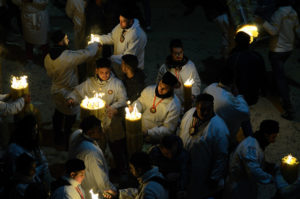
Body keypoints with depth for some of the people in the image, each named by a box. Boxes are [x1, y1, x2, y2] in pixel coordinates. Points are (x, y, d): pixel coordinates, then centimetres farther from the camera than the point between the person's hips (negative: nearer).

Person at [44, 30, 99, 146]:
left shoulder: (48, 58, -9)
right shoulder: (69, 57, -31)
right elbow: (88, 53, -29)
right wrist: (95, 44, -9)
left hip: (55, 90, 7)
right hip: (68, 93, -7)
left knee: (58, 113, 26)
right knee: (70, 117, 12)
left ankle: (57, 137, 44)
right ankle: (68, 142, 28)